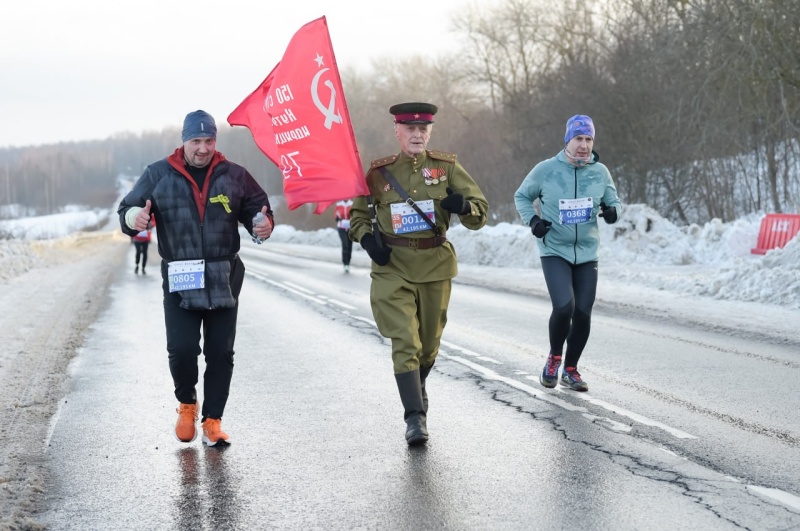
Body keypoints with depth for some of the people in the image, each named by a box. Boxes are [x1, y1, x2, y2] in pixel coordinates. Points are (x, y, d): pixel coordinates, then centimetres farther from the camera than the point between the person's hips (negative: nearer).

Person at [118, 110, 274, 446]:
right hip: (180, 279, -1)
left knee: (220, 353, 3)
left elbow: (256, 209, 13)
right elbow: (127, 210, 2)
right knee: (181, 349, -9)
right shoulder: (158, 175, 2)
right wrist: (135, 218, -23)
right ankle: (186, 405, 21)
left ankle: (212, 421, 16)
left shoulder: (234, 176, 5)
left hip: (224, 279, 1)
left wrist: (262, 225, -11)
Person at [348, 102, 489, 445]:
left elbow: (481, 213, -1)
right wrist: (367, 238, -8)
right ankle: (415, 416, -15)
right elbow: (357, 214, 13)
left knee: (429, 341, 17)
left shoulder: (447, 167, 1)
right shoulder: (378, 173, 0)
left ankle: (417, 388, 46)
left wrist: (463, 205, -25)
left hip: (435, 266, 2)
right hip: (393, 269, -2)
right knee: (405, 342, -14)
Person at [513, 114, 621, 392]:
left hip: (587, 254, 3)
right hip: (555, 252, -3)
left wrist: (613, 210, -11)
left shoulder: (600, 172, 2)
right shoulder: (546, 170, -5)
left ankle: (570, 369, 22)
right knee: (564, 306, -20)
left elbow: (614, 201, 13)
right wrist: (532, 220, -8)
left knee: (583, 313, 2)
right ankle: (554, 357, 8)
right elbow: (522, 196, 9)